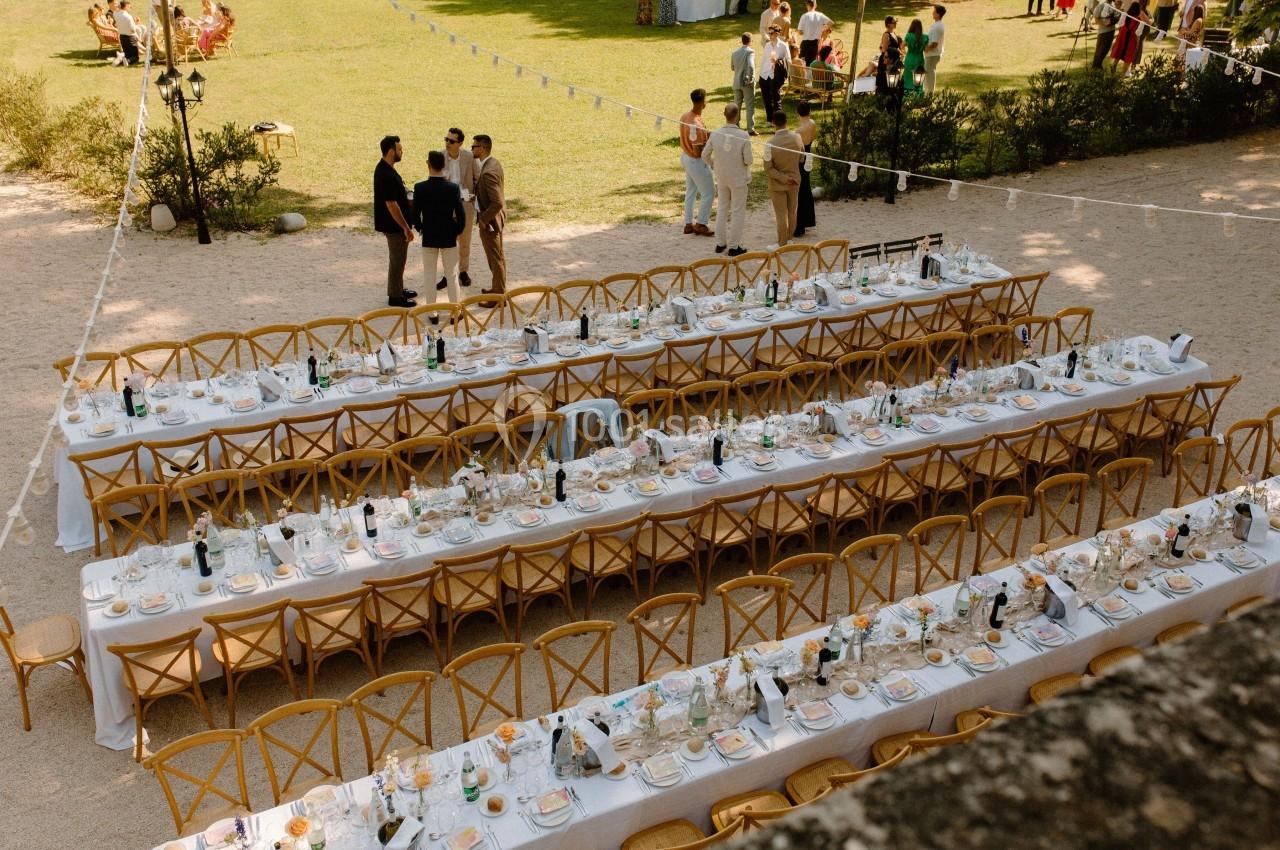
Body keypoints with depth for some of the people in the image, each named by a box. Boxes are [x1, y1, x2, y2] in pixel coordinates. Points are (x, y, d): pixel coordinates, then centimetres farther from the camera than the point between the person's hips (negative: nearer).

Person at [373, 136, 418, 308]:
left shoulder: (384, 168, 6)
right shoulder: (387, 175, -26)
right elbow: (391, 204, -26)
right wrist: (406, 227, -22)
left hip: (393, 223, 10)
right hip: (394, 225, -10)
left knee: (397, 258, 21)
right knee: (397, 260, 1)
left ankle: (398, 289, 34)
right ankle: (395, 297, 11)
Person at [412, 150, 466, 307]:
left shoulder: (420, 188, -13)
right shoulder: (453, 188, -13)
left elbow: (415, 214, -7)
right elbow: (461, 215, -10)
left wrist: (420, 228, 12)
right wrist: (457, 231, 8)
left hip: (428, 238, 0)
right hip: (449, 237, 0)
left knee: (430, 275, 11)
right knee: (452, 275, 11)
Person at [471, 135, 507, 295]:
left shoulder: (488, 172, -27)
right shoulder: (494, 163, 4)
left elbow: (497, 203, -29)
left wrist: (483, 219, -19)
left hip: (490, 221, -10)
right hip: (494, 218, 10)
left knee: (495, 258, 3)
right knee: (496, 256, 21)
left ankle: (498, 294, 14)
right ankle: (498, 288, 35)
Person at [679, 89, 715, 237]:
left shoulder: (685, 116, -3)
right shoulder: (696, 125, -30)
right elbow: (697, 152, -27)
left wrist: (705, 136, 3)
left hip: (685, 157, 9)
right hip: (696, 161, -9)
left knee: (691, 191, 19)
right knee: (709, 193, 6)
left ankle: (688, 223, 27)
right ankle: (701, 224, 13)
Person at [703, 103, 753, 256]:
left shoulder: (715, 134, -11)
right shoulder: (743, 136, -22)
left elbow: (705, 155, -1)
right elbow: (748, 160, -17)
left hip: (721, 178, 4)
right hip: (738, 179, -4)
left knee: (722, 209, 19)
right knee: (738, 212, 8)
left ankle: (720, 243, 25)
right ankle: (734, 246, 13)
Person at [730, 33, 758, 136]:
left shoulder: (734, 53, 5)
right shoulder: (750, 52, -12)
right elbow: (751, 66, -25)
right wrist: (751, 79, -16)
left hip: (737, 83, 5)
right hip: (747, 83, -5)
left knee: (736, 106, 15)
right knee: (750, 107, 1)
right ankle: (750, 129, 0)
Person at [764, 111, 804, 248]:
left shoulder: (771, 143, -22)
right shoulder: (797, 138, -11)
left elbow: (768, 168, -22)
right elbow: (801, 159, 5)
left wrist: (784, 178, -17)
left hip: (778, 183, -4)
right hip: (795, 181, 4)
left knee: (781, 215, 5)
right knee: (792, 212, 17)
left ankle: (782, 244, 14)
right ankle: (789, 239, 31)